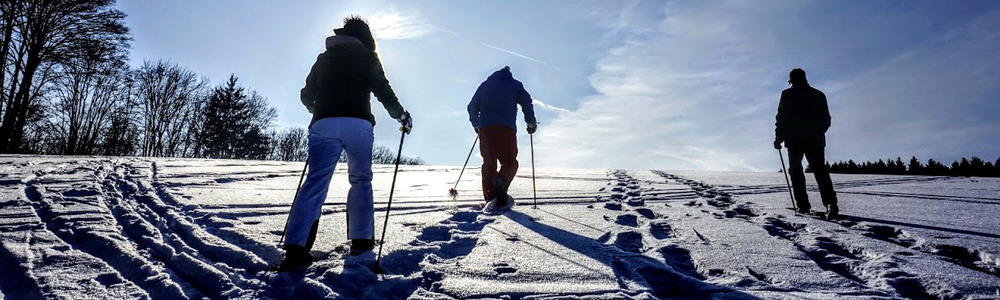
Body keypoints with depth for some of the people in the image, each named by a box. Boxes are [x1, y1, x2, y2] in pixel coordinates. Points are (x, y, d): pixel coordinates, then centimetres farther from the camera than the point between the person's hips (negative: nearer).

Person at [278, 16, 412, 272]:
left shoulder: (323, 58, 23)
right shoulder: (366, 57, 14)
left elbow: (307, 96, 26)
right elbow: (383, 91, 8)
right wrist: (402, 116, 22)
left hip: (323, 124, 2)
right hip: (358, 124, -2)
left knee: (315, 182, -4)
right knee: (361, 180, 12)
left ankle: (295, 249, -16)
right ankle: (361, 243, 8)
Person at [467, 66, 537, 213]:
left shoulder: (485, 85, 26)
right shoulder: (515, 84, 19)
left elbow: (472, 107, 24)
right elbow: (527, 103, 6)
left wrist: (476, 125, 37)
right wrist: (531, 124, 16)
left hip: (485, 128, 2)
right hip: (507, 128, -2)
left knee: (488, 163, 7)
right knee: (510, 162, 3)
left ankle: (490, 198, -8)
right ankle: (501, 180, -32)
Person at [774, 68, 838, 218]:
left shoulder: (787, 95, 0)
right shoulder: (819, 95, 11)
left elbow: (781, 118, -5)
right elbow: (826, 120, 14)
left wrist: (778, 138, 2)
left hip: (794, 140, -3)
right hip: (815, 140, 3)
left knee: (796, 171, 6)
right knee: (820, 171, 3)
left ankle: (803, 205, -1)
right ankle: (831, 203, -13)